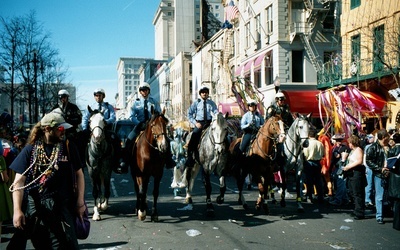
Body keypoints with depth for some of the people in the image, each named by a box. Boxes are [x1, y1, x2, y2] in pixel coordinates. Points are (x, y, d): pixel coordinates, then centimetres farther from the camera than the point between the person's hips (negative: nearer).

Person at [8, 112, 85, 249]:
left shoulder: (69, 147, 3)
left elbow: (78, 174, 9)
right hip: (35, 207, 0)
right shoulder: (30, 150, -1)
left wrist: (80, 202, 1)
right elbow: (19, 181, -3)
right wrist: (17, 210, -11)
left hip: (63, 206, 1)